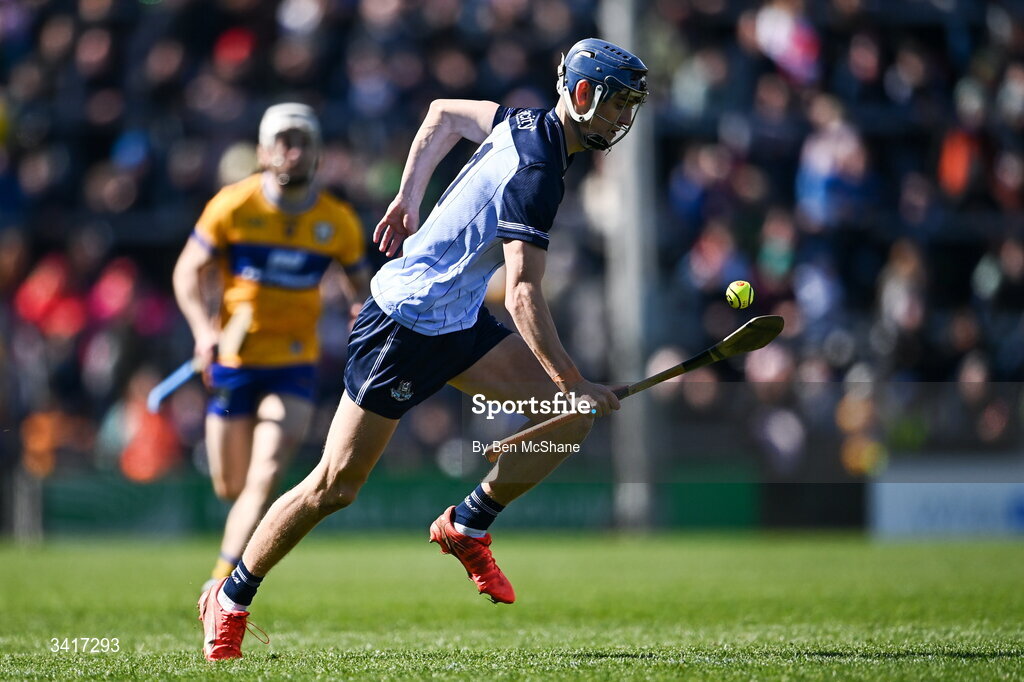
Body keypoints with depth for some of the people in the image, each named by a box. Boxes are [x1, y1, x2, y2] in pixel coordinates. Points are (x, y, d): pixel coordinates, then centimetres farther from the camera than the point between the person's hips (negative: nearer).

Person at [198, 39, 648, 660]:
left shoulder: (527, 122, 4)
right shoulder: (536, 171, -24)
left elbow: (445, 112, 23)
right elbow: (523, 292, -30)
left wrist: (409, 200, 24)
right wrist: (570, 384, -29)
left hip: (459, 322, 9)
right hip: (404, 325, -9)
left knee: (572, 421, -5)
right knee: (337, 486, -3)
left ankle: (467, 527, 13)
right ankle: (230, 602, 13)